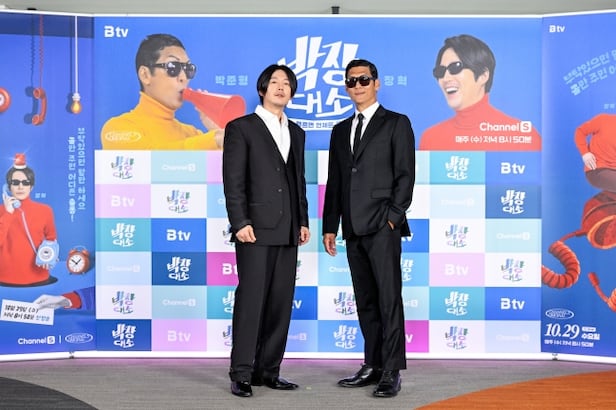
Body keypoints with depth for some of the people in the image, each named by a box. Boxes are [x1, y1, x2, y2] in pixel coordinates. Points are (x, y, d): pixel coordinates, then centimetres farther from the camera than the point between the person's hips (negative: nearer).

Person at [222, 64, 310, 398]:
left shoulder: (296, 132, 18)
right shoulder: (241, 128, 0)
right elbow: (233, 181, -6)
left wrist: (303, 221, 12)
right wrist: (240, 223, -14)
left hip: (287, 232, 6)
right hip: (256, 230, -6)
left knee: (281, 303, 6)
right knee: (250, 301, -5)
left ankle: (268, 371, 13)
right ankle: (241, 374, 2)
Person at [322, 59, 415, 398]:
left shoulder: (396, 124, 3)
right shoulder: (341, 131, 19)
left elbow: (405, 175, -4)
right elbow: (334, 182, 17)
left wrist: (393, 216, -12)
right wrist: (330, 226, 12)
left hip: (382, 226, -6)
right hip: (354, 229, 6)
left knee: (389, 299, -7)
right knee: (365, 302, 9)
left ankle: (392, 371, -5)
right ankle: (373, 365, 15)